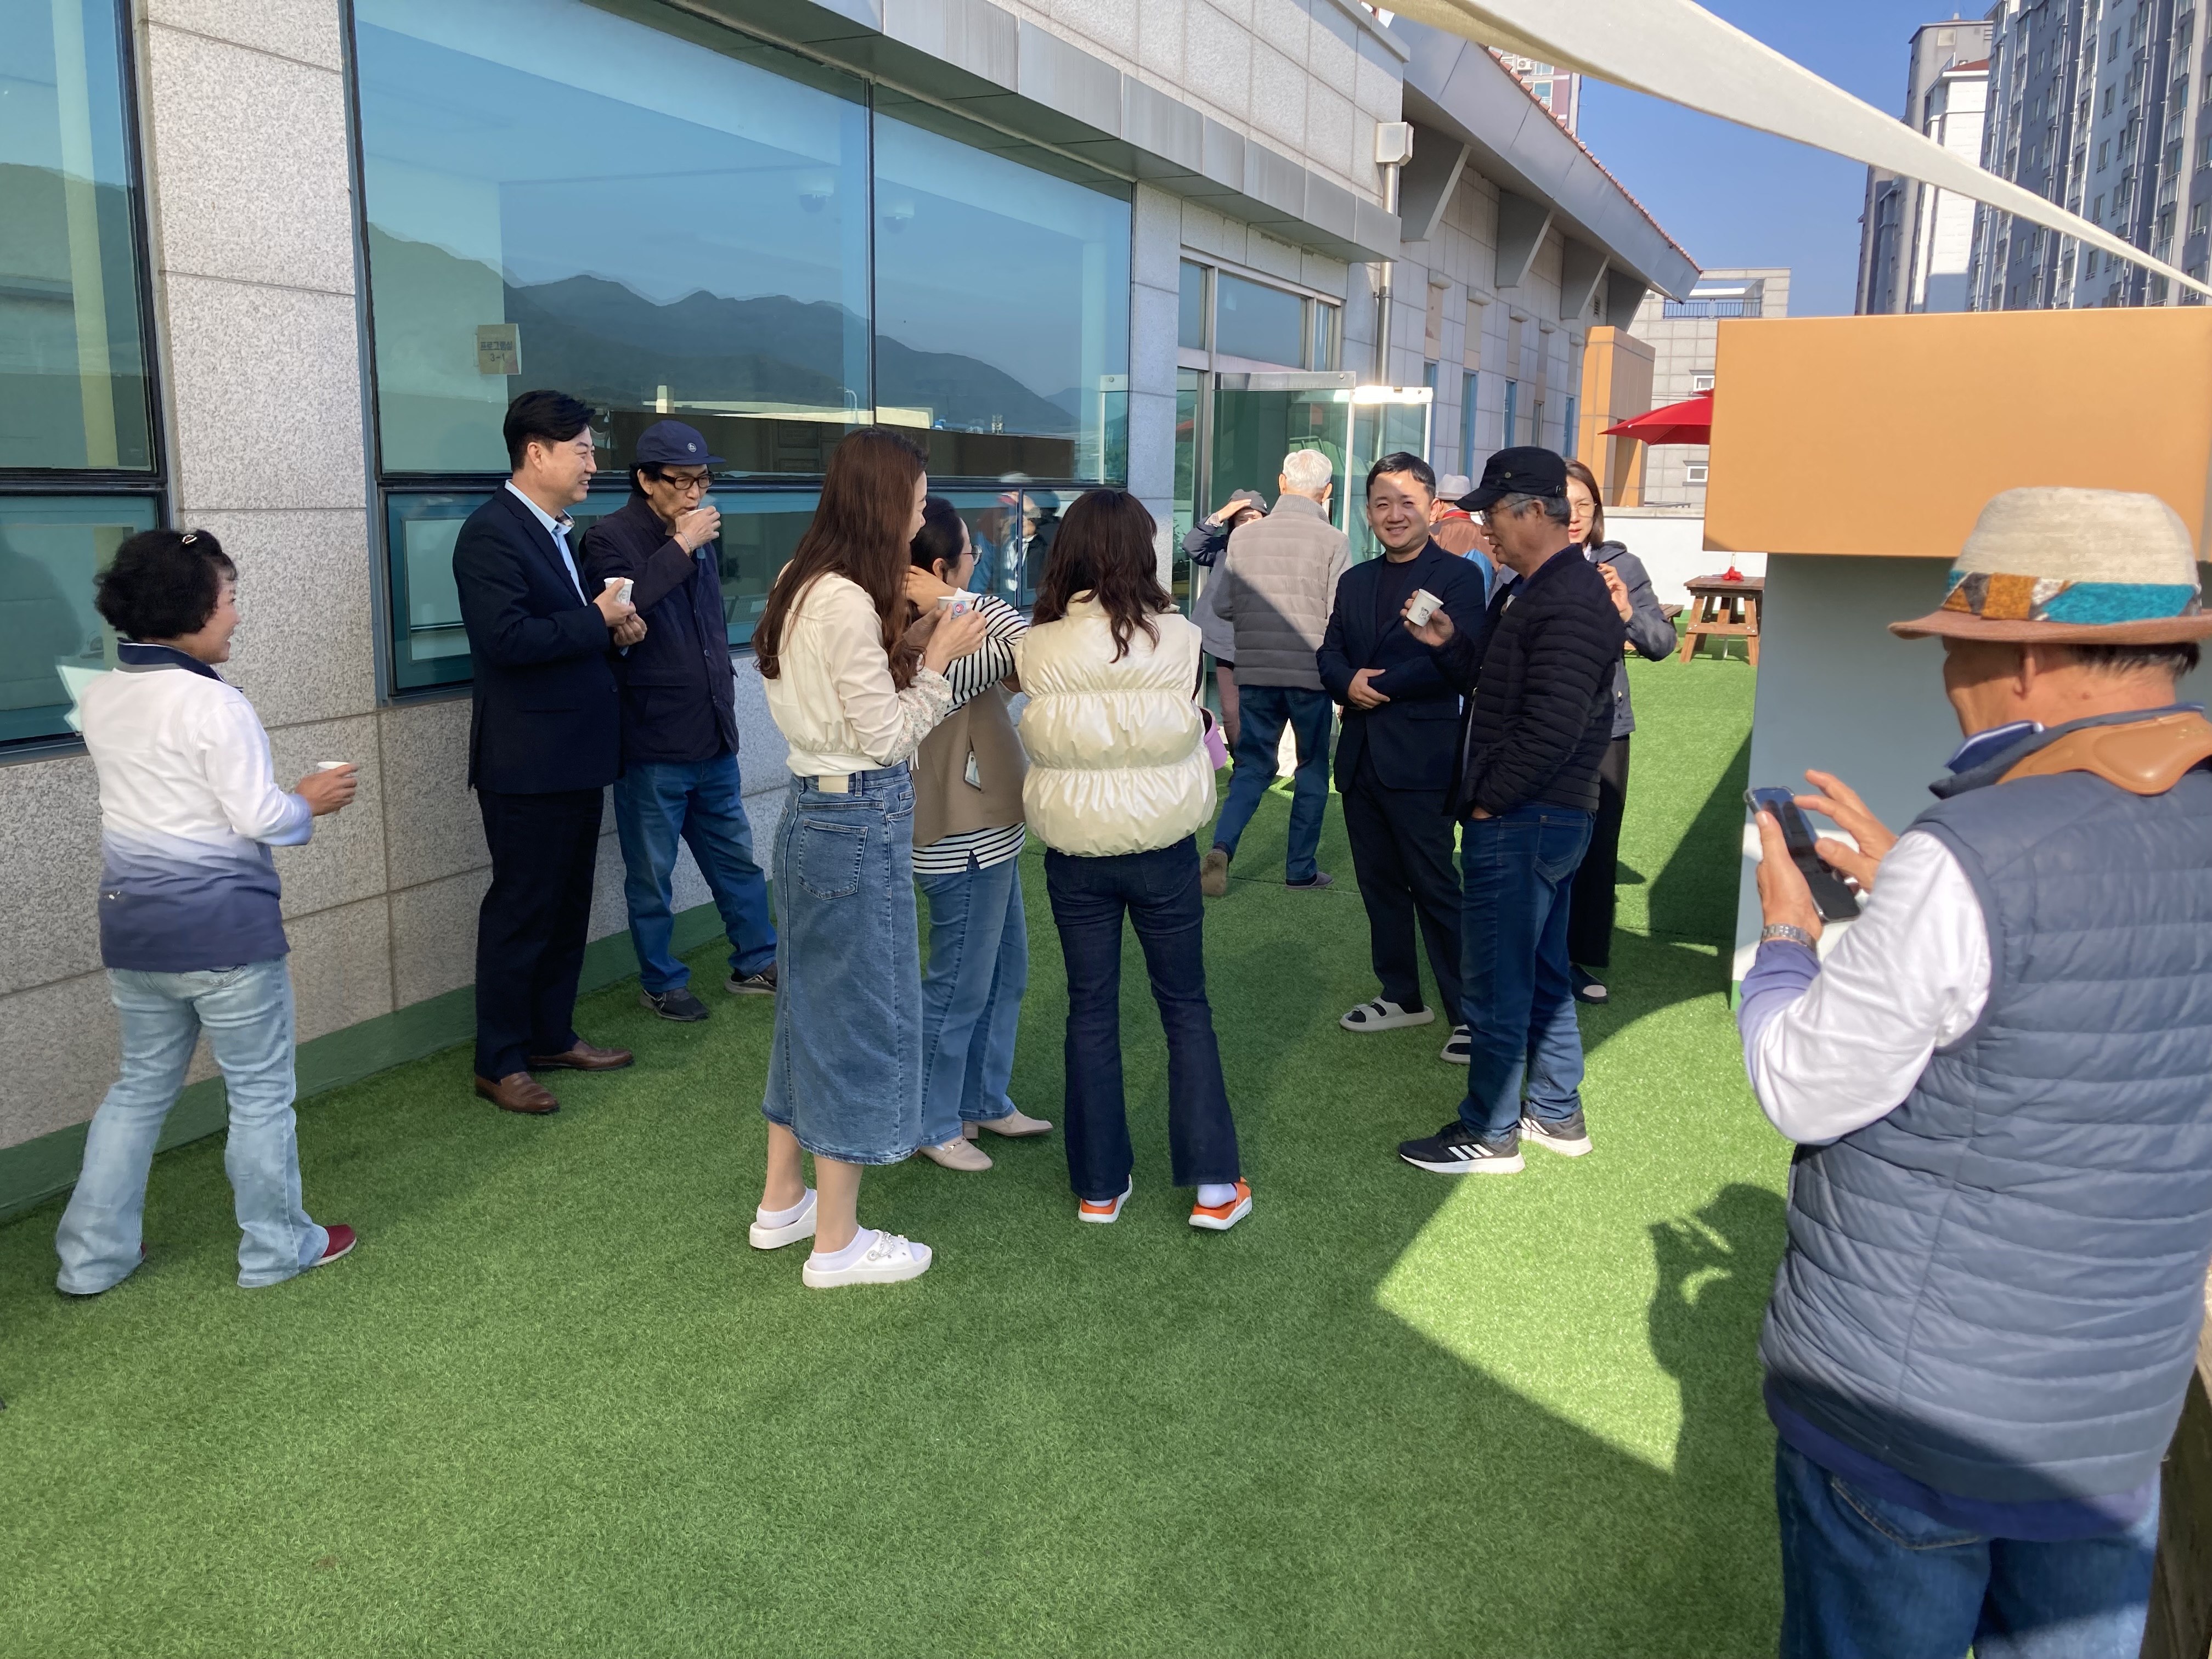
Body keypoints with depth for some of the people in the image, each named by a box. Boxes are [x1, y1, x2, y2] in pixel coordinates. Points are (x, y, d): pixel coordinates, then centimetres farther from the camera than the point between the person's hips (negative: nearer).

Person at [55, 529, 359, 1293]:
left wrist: (286, 797, 14)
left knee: (142, 1085, 21)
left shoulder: (101, 697, 5)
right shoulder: (213, 704, -18)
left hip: (132, 922, 7)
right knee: (261, 1092, 8)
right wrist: (310, 802, 0)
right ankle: (275, 1247, 20)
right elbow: (259, 818, -19)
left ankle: (92, 1254, 26)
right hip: (222, 927, -7)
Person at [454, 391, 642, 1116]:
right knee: (521, 910, 0)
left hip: (576, 756, 9)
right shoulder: (491, 532, -14)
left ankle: (553, 1036, 28)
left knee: (569, 905, 16)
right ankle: (499, 1063, 13)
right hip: (526, 762, -9)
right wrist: (597, 621, -17)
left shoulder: (556, 532, 16)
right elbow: (506, 639, -25)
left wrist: (615, 630, 4)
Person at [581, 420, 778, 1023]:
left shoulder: (698, 538, 12)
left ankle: (755, 963, 29)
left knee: (737, 861, 16)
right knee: (652, 877, 6)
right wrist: (681, 547, -25)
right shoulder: (611, 538, -10)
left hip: (714, 740, 7)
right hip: (652, 744, -7)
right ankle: (662, 983, 21)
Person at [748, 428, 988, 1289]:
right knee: (860, 1017, 2)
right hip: (861, 823, -10)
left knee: (811, 1004, 19)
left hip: (815, 812, 10)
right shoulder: (848, 603, -21)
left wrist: (907, 646, 7)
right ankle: (836, 1242, 15)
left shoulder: (805, 585, 8)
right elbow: (886, 739, -17)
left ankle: (781, 1202, 33)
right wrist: (939, 660, -8)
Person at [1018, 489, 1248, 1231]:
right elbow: (1190, 727, 2)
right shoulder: (1177, 640, -11)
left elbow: (1046, 740, 0)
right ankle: (1214, 1184, 14)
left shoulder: (1038, 649, -10)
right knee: (1186, 1008, 12)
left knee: (1091, 1011, 13)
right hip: (1162, 846, -1)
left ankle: (1100, 1185, 20)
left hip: (1075, 852, 1)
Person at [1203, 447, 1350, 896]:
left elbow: (1221, 606, 2)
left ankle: (1221, 848, -8)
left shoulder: (1242, 536, 0)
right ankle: (1301, 868, 18)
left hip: (1254, 671, 3)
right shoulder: (1333, 541, -8)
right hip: (1311, 672, -2)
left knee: (1252, 765, 12)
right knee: (1313, 770, 13)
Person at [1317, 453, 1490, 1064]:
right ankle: (1402, 996, 29)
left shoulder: (1459, 576, -5)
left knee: (1436, 888, -3)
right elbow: (1330, 653, 9)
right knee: (1380, 882, 15)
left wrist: (1379, 685, -12)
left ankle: (1469, 1013, 7)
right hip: (1360, 756, 7)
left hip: (1420, 760, -7)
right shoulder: (1355, 582, 16)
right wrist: (1348, 684, -12)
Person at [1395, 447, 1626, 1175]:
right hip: (1548, 817, 11)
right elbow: (1492, 680, 20)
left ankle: (1488, 1134, 11)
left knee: (1495, 980, -1)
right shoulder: (1527, 592, 14)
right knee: (1541, 971, 19)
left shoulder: (1568, 603, -20)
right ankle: (1558, 1115, 32)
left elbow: (1551, 727, -25)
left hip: (1521, 820, -11)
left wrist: (1489, 801, -17)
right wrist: (1449, 643, 5)